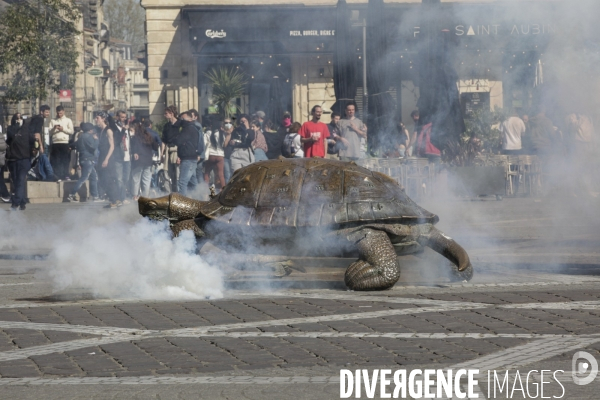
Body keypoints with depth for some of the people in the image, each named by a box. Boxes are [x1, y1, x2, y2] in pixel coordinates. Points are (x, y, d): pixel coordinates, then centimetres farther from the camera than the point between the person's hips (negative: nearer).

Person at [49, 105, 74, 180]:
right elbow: (49, 133, 10)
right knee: (56, 161, -4)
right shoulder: (53, 121, 17)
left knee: (65, 160, -6)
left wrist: (63, 129, -8)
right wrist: (54, 128, -8)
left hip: (65, 142, -1)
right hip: (55, 143, 1)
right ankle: (57, 176, -3)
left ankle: (66, 175, -3)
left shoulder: (68, 120, 14)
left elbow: (72, 131, 4)